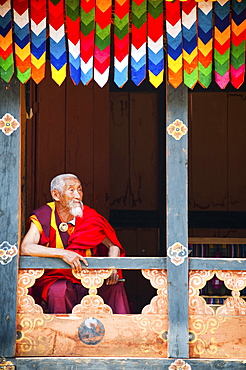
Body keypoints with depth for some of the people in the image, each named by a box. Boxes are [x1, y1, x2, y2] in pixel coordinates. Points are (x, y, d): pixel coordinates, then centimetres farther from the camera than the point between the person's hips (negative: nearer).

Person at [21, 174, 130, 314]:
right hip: (52, 278, -3)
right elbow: (25, 248, -24)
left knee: (115, 286, -20)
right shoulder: (43, 217, -9)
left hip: (86, 280, 3)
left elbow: (113, 245, 3)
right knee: (58, 291, -34)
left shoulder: (89, 217, 1)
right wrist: (63, 253, -34)